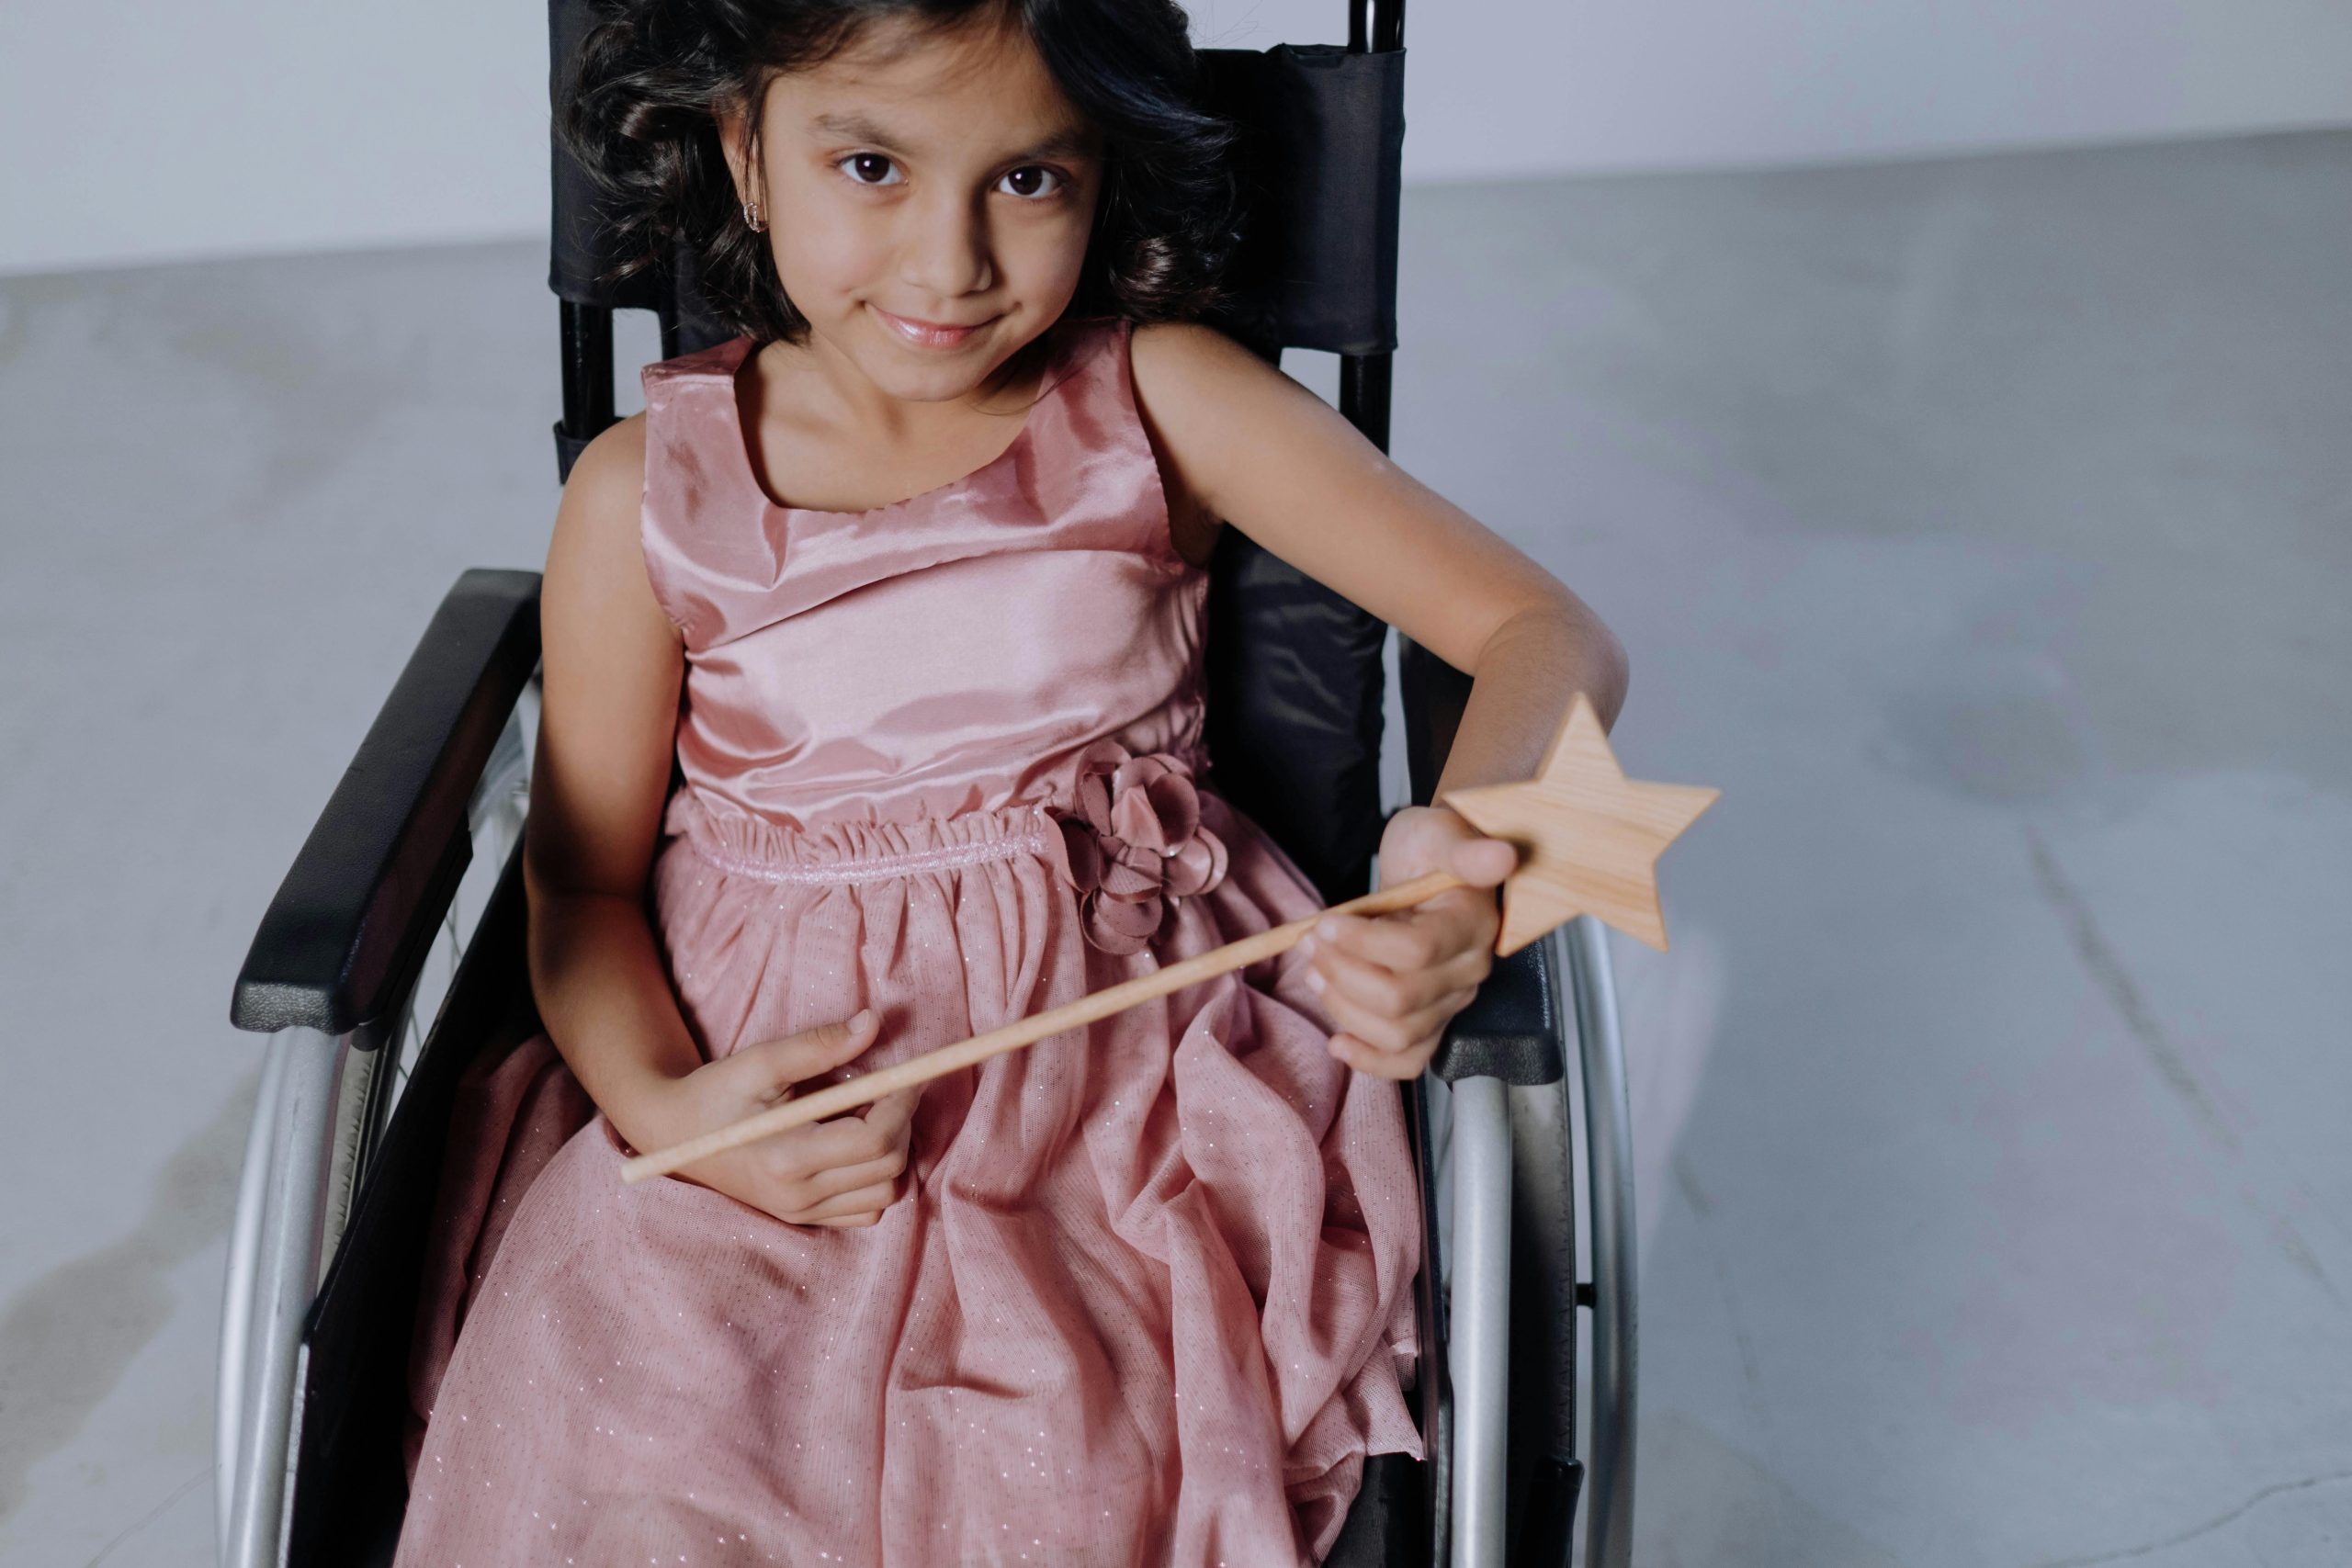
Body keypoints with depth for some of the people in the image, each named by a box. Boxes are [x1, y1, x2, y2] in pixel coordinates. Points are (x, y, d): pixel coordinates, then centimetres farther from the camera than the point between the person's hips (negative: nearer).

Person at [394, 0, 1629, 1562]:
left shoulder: (1158, 402, -5)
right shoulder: (650, 493, -2)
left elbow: (1550, 636, -9)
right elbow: (584, 874, 6)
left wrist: (1469, 860, -32)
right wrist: (662, 1105, -16)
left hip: (1119, 1058, -1)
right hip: (756, 1070, 1)